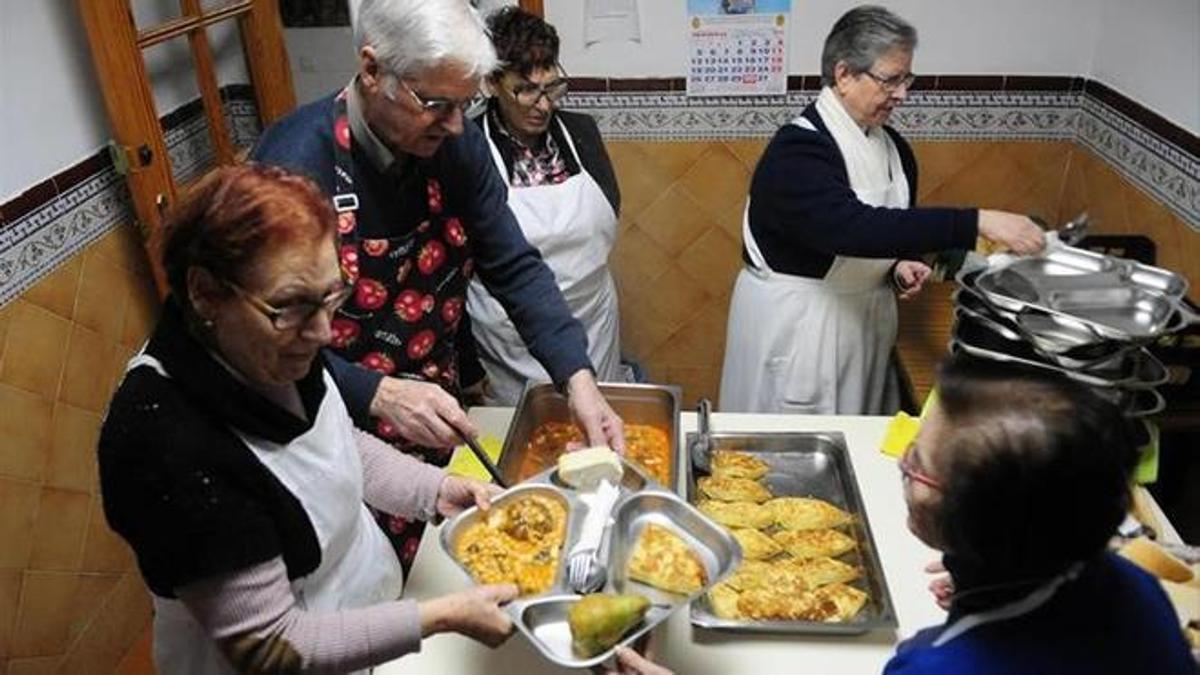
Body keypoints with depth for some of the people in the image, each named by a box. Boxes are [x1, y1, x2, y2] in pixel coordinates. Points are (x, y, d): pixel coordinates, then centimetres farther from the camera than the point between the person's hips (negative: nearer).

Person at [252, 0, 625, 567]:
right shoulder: (294, 165, -26)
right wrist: (380, 394, -33)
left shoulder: (456, 145, -10)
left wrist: (578, 378, -18)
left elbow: (514, 268, -7)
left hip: (439, 429, 5)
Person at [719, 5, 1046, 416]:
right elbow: (853, 228, -37)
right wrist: (977, 223, -39)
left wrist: (899, 265, -6)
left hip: (865, 316, 7)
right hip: (795, 321, -7)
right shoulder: (797, 150, -22)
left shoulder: (892, 147, 4)